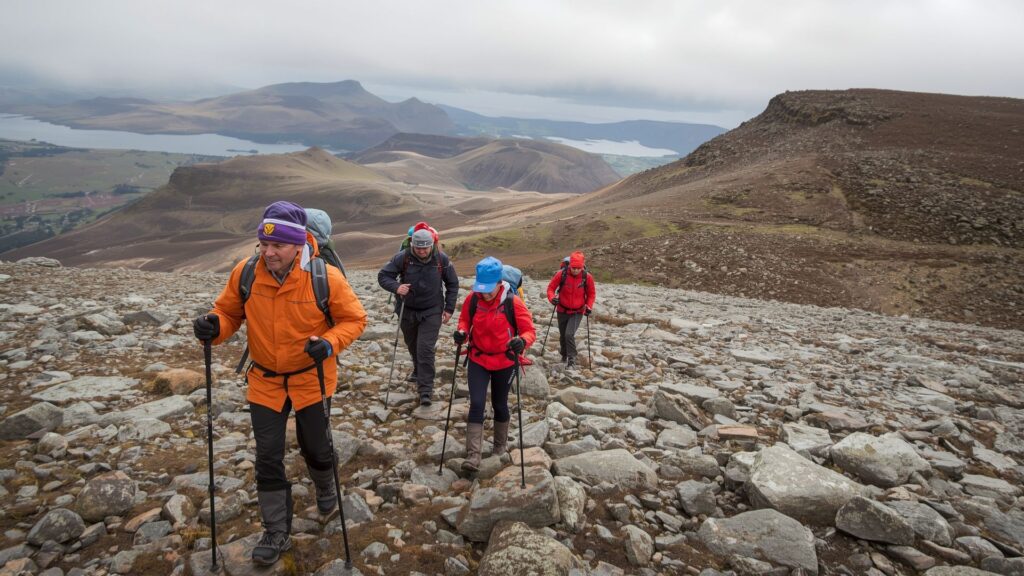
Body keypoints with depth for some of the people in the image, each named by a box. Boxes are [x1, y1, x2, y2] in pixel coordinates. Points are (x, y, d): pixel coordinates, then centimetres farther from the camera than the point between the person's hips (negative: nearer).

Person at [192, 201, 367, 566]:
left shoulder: (326, 277, -21)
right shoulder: (245, 273, -13)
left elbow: (354, 319, -11)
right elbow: (229, 312, 2)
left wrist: (329, 343, -29)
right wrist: (214, 327, -21)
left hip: (311, 379, -2)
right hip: (265, 381, 2)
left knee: (314, 447, 16)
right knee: (268, 457, 6)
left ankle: (326, 489, 51)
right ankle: (276, 533, 24)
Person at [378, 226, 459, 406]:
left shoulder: (442, 259, -12)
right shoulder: (402, 258, -15)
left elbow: (453, 284, 1)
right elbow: (383, 275, -9)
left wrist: (449, 308, -3)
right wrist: (396, 287, -30)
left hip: (432, 312, -2)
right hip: (407, 310, 2)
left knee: (426, 349, -10)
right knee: (412, 345, 21)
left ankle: (425, 390, -4)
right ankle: (418, 371, 49)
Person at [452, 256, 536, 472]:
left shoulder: (513, 302, -18)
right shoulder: (472, 299, -11)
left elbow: (530, 330, -14)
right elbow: (464, 320, 6)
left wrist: (522, 341, -36)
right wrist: (462, 332, -17)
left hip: (505, 362, -1)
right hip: (478, 360, 2)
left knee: (499, 404, 14)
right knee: (476, 404, -9)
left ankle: (501, 445, 37)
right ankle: (473, 456, -7)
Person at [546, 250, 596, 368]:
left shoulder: (587, 277, -14)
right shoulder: (561, 274, -17)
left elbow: (591, 293, 2)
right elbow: (551, 287, -6)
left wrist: (589, 306, -10)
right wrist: (552, 298, -24)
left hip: (577, 312, -2)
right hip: (562, 311, 2)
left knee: (569, 334, -20)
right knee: (562, 335, 17)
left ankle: (572, 358, -3)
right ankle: (564, 355, 44)